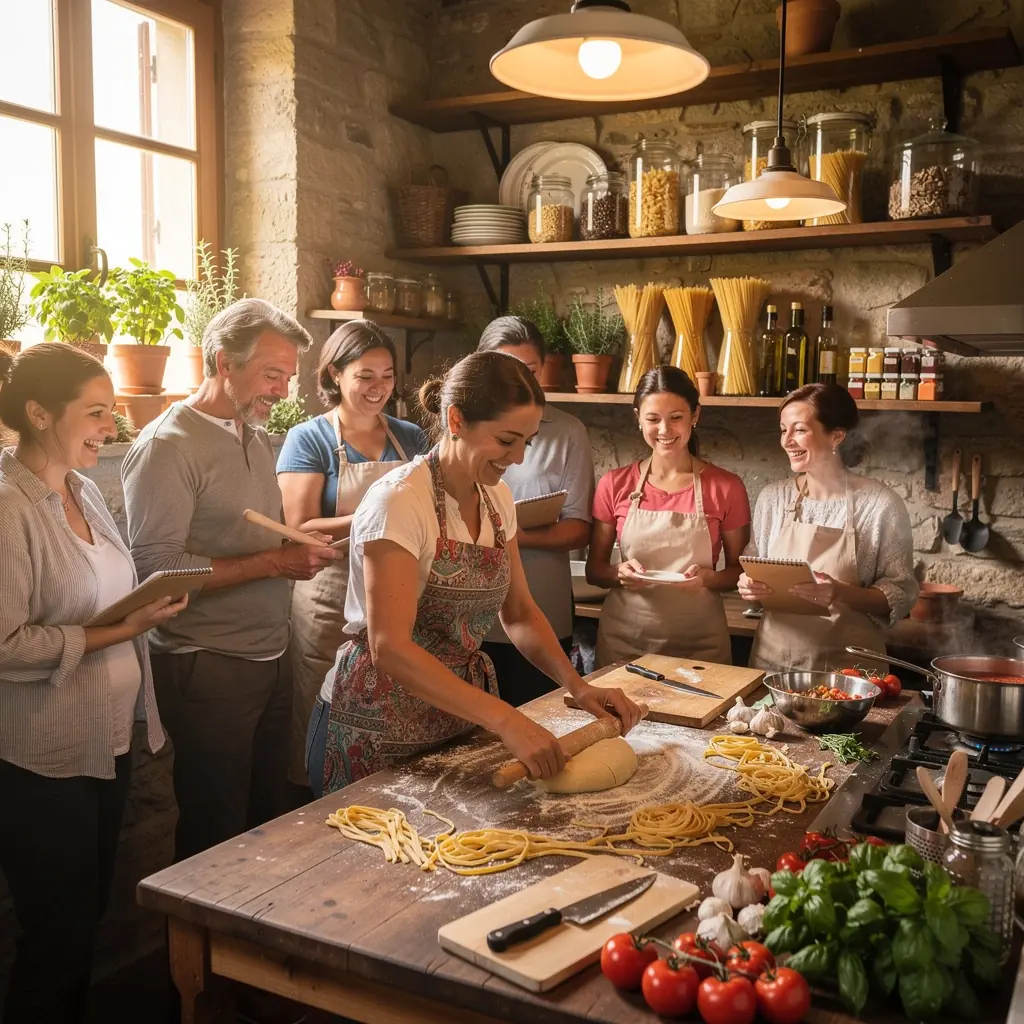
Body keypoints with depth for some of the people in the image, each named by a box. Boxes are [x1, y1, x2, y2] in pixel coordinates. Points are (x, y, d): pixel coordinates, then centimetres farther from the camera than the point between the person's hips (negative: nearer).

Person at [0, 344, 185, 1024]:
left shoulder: (84, 491, 7)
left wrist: (148, 605, 2)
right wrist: (116, 633, -22)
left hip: (108, 741, 8)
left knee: (89, 916, 20)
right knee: (59, 934, 7)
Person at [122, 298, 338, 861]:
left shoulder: (257, 438, 12)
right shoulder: (168, 445, -14)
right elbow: (157, 567, -22)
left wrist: (300, 546, 3)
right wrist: (273, 563, -21)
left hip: (271, 656, 8)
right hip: (208, 667, -7)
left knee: (270, 818, 17)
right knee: (216, 836, 8)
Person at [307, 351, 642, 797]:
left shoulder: (498, 498, 1)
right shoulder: (399, 501, -22)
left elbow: (519, 612, 9)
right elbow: (390, 648, -29)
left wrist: (577, 686, -6)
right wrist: (505, 719, -34)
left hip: (460, 707, 7)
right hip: (383, 729, -7)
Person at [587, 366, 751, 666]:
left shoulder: (726, 488, -4)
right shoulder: (614, 485, -1)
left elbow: (740, 572, 4)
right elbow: (594, 569, 6)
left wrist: (707, 577, -16)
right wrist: (620, 572, -15)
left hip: (699, 645, -1)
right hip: (623, 643, 1)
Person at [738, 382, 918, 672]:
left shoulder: (880, 504, -10)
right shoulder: (772, 497, 2)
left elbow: (900, 597, -8)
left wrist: (843, 594, -24)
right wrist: (750, 588, -9)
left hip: (846, 667, -3)